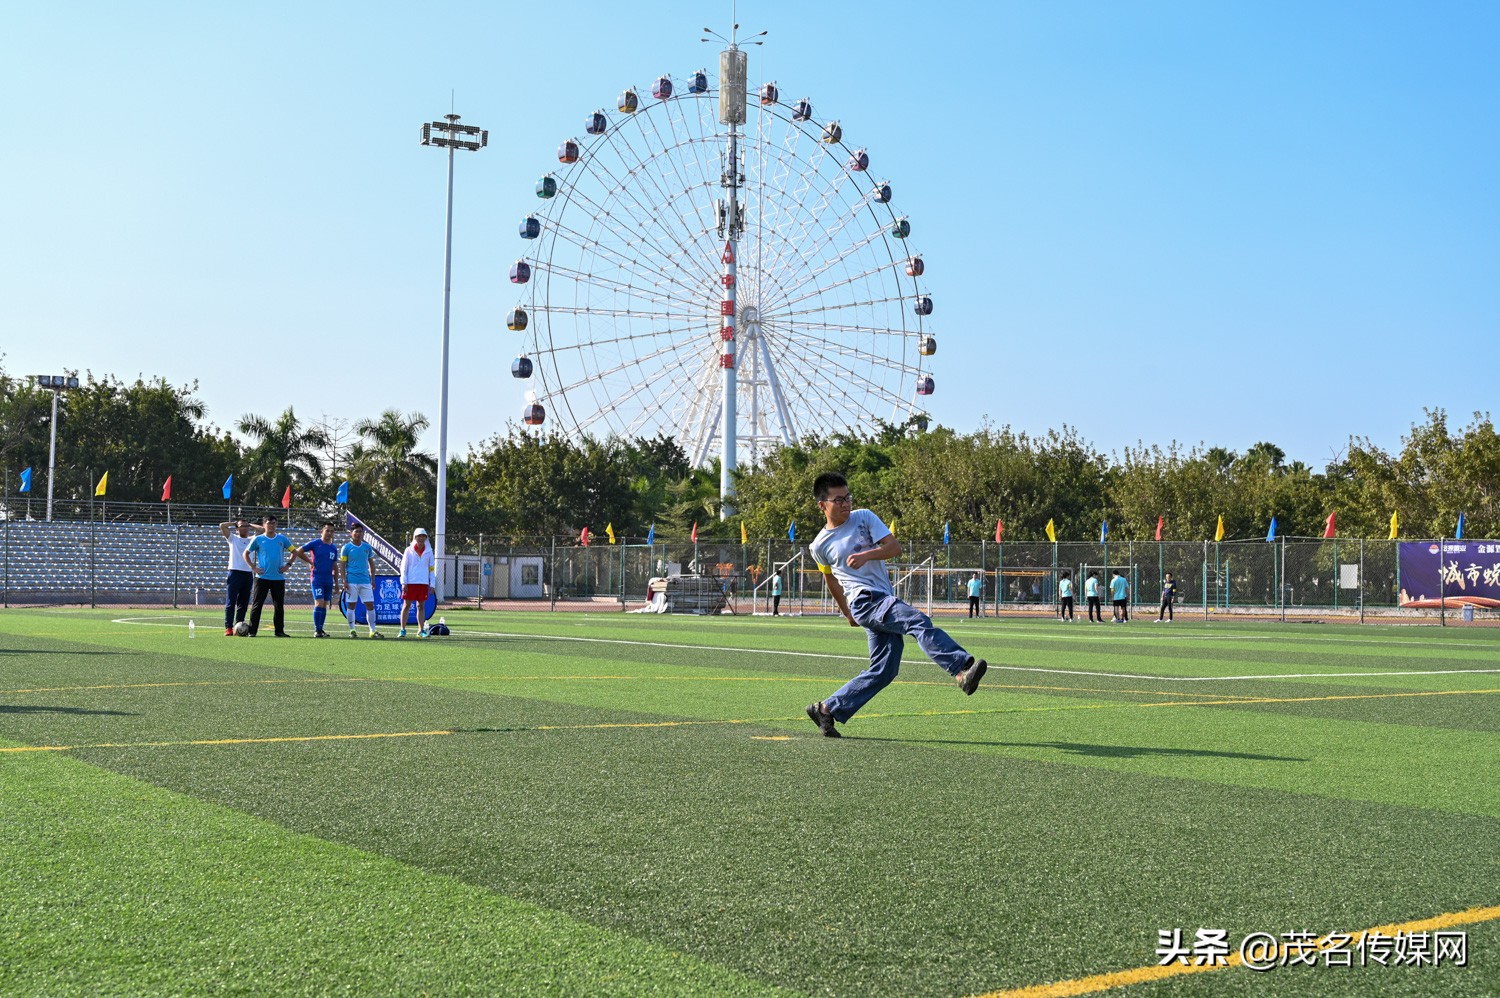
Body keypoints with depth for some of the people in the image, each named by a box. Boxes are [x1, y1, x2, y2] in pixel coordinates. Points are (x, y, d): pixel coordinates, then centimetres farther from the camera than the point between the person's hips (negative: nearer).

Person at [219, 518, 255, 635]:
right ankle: (228, 628, -9)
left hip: (248, 574, 4)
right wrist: (234, 523, 12)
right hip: (235, 572, -4)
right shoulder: (232, 539, 9)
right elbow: (222, 526, -1)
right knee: (230, 602, -8)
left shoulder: (252, 540, 17)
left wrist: (250, 524, 17)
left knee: (244, 604, 5)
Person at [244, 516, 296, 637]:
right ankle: (252, 630, 1)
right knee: (257, 604, -3)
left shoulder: (282, 539, 7)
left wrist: (288, 565, 3)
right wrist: (253, 568, -1)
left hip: (279, 577, 2)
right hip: (262, 577, -2)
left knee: (279, 605, 5)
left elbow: (294, 552, 15)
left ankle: (279, 630, 12)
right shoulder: (258, 539, 2)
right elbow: (246, 553, 9)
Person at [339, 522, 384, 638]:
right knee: (351, 605, 2)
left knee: (370, 605, -1)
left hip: (365, 581, 3)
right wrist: (344, 581, -9)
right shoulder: (346, 548, -1)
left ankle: (373, 631, 2)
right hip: (352, 581, -3)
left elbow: (371, 563, 17)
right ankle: (352, 630, 10)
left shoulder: (367, 547, 10)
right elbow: (342, 566, -1)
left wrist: (373, 579, 12)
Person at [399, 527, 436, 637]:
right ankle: (402, 629, 5)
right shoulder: (409, 551, 3)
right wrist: (404, 583, -6)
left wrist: (432, 584, 6)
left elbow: (432, 568, 11)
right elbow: (403, 567, 2)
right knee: (406, 605, 1)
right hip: (410, 583, -2)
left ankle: (421, 630, 11)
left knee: (421, 606, 6)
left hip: (423, 583, 2)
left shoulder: (428, 551, 8)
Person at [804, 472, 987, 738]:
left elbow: (895, 546, 0)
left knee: (884, 670, -1)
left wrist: (866, 555, -17)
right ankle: (962, 669, -44)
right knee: (918, 620, -28)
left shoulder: (864, 517, 9)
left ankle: (826, 709, 9)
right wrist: (846, 613, 32)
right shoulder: (820, 546, 6)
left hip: (886, 601, 4)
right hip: (863, 600, -4)